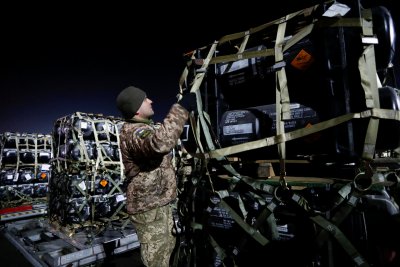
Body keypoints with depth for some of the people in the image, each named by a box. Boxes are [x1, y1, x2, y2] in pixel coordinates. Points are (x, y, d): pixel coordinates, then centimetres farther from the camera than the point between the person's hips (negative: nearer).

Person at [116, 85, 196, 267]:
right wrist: (182, 107, -38)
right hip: (148, 207, -10)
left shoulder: (144, 127, 11)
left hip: (158, 202, 10)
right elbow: (161, 142, -46)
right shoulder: (133, 131, -23)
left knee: (166, 248, 26)